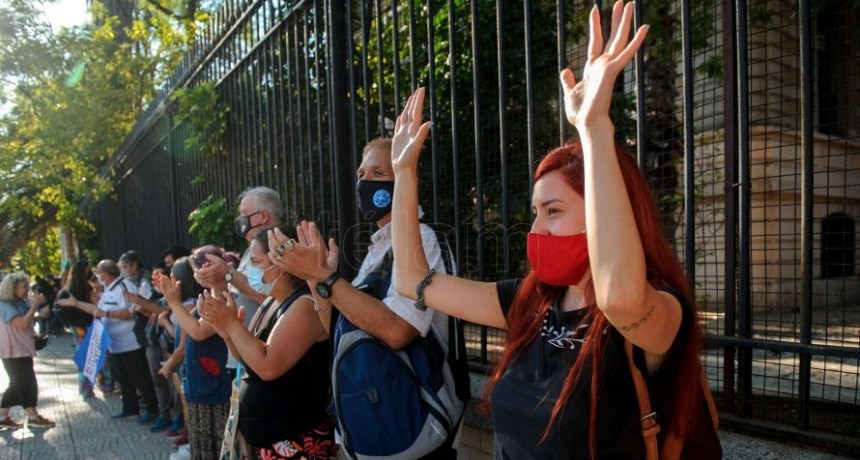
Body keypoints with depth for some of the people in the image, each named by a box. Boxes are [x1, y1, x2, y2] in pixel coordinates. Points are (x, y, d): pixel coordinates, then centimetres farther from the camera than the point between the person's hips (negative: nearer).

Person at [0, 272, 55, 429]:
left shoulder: (21, 302, 9)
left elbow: (29, 323, 17)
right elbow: (22, 324, -27)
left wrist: (40, 314, 1)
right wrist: (35, 305, -22)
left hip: (23, 349, 9)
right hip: (13, 352, -9)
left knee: (18, 384, 13)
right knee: (27, 383, -6)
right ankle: (33, 417, 1)